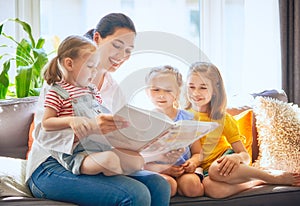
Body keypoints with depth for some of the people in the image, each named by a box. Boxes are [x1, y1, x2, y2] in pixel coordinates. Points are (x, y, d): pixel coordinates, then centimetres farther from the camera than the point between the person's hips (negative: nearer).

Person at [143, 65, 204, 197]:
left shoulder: (187, 119, 9)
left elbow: (197, 153, 12)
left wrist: (193, 162, -12)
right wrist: (163, 168, -20)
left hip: (183, 169, 2)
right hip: (157, 170, -2)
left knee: (191, 184, -30)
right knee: (167, 184, -35)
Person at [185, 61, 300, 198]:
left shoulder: (223, 119, 4)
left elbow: (245, 155, -1)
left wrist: (237, 157, -26)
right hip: (204, 170, 0)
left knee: (216, 170, -40)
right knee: (210, 187, -39)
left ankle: (273, 177, -21)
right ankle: (257, 182, -19)